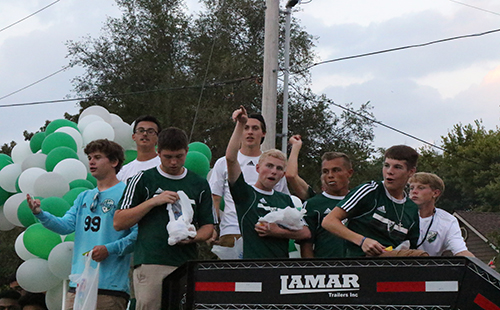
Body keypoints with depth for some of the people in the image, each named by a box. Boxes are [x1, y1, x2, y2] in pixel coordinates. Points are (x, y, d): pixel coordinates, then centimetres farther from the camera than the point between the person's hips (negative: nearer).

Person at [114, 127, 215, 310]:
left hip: (186, 265, 2)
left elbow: (208, 226, 19)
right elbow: (119, 223, 5)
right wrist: (153, 201, -4)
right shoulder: (143, 180, 10)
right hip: (150, 263, -2)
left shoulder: (199, 184, 17)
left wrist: (193, 237, -5)